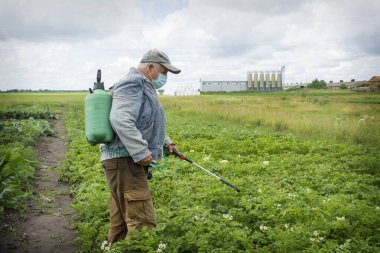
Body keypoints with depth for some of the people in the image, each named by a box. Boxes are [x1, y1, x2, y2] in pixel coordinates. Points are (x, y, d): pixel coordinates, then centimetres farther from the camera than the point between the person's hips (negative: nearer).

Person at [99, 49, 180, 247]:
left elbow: (147, 124, 35)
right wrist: (141, 152, -24)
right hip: (124, 161, -11)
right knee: (142, 222, -15)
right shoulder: (133, 83, -10)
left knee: (121, 221, 16)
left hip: (128, 161, 11)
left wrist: (166, 142, 23)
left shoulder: (144, 88, 24)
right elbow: (120, 120, -25)